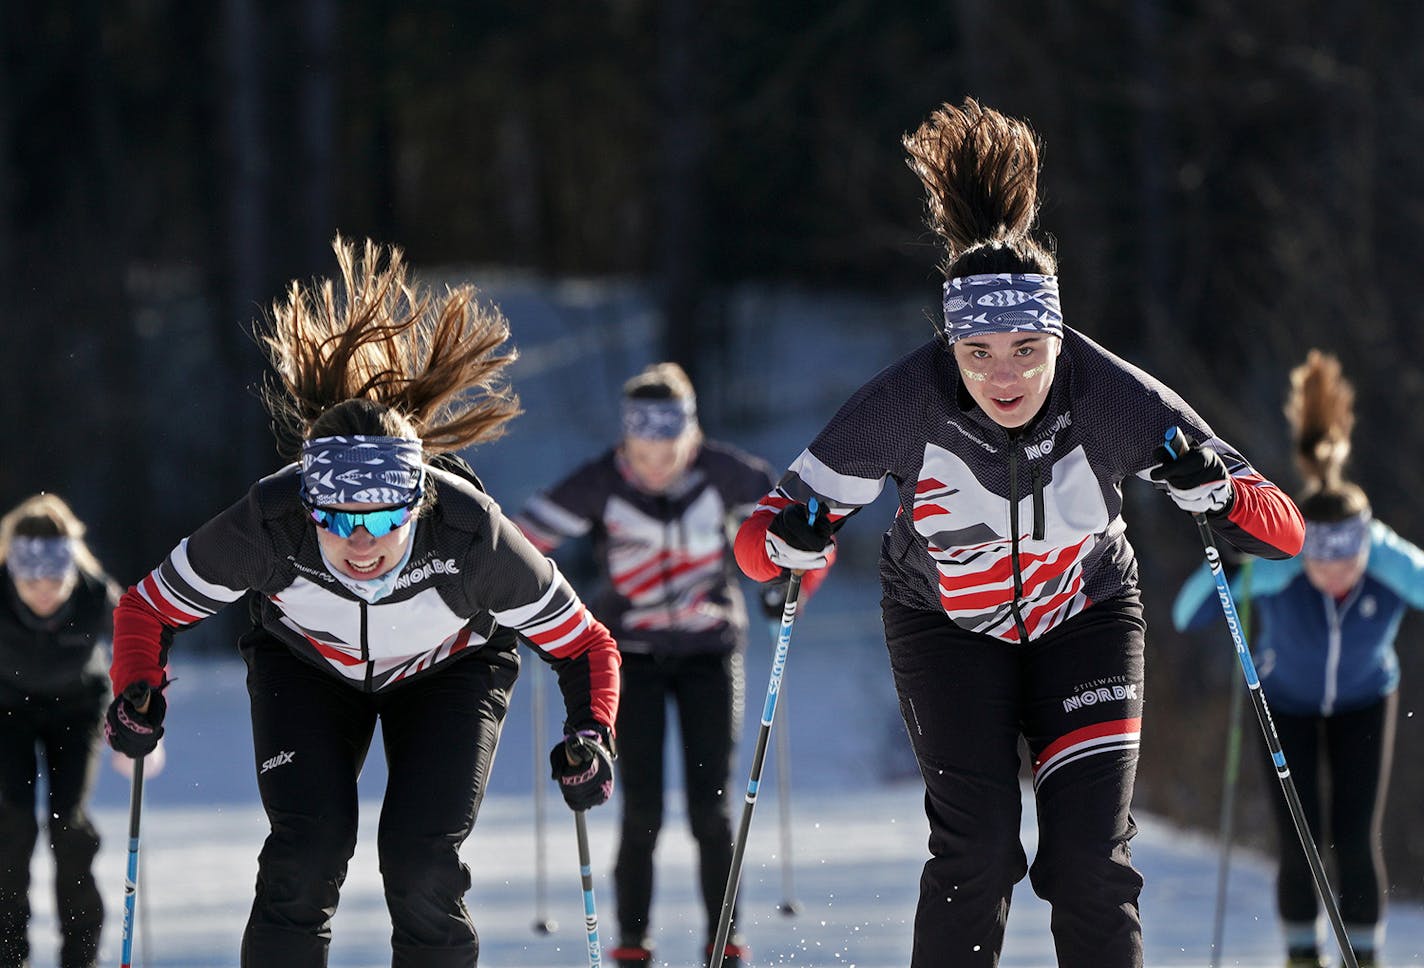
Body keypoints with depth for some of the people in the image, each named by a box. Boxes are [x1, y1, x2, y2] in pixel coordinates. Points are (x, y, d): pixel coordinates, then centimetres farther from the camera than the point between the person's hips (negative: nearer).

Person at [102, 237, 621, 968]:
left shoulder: (472, 537, -37)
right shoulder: (265, 526, -35)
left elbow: (585, 645, -21)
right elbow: (147, 610, -18)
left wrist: (591, 736, -39)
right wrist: (137, 695, -36)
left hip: (449, 668, 0)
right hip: (305, 665, 0)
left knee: (421, 866, -17)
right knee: (307, 851, -19)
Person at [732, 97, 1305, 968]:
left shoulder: (1117, 398, -28)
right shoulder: (906, 406, -29)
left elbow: (1283, 530, -21)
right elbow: (761, 542, -21)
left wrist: (1216, 486, -42)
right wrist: (793, 535, -45)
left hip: (1086, 618, 1)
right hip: (948, 626, -1)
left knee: (1090, 857, -9)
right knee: (978, 847, -15)